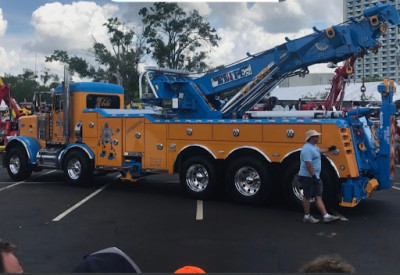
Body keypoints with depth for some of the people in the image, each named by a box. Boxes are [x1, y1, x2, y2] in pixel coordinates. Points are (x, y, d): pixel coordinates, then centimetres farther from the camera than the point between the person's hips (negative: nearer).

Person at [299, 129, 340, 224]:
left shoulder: (313, 146, 15)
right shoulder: (307, 148, -19)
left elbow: (319, 151, 40)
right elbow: (308, 164, -26)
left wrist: (329, 149, 50)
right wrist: (313, 176, -26)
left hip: (315, 177, 10)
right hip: (308, 177, -10)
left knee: (318, 196, 6)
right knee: (307, 197, 2)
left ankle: (326, 216, 5)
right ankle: (307, 216, 13)